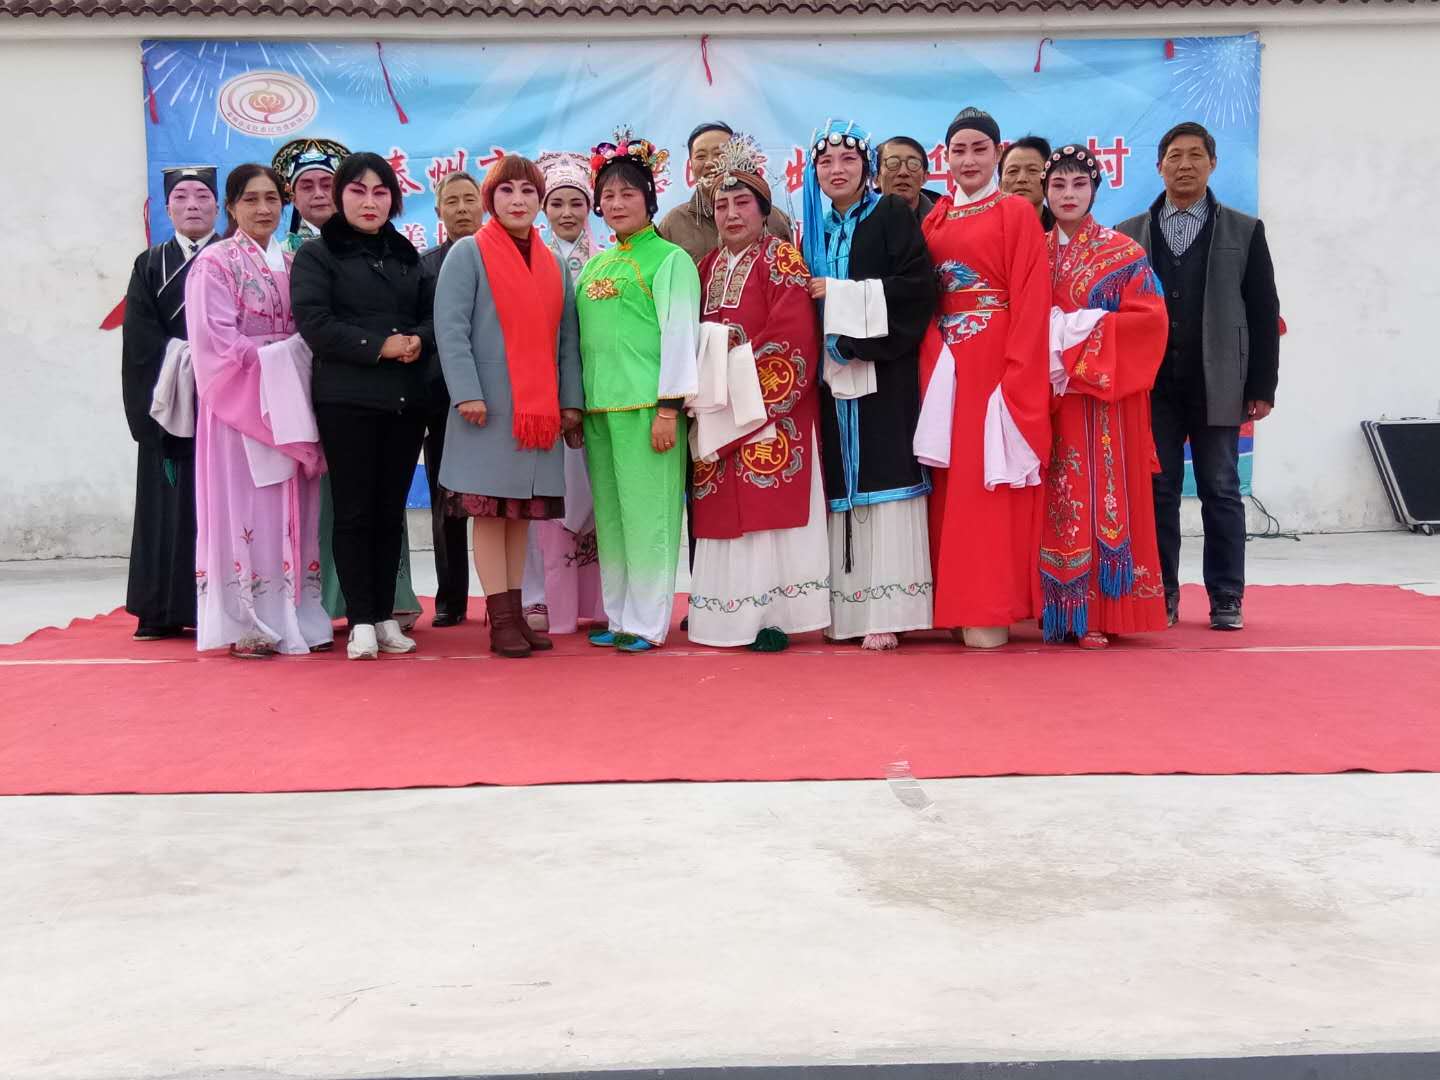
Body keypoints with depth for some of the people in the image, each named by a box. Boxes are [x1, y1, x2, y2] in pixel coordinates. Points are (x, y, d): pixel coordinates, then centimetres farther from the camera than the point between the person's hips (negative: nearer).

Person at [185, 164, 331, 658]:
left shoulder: (291, 264, 14)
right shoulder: (214, 264, -4)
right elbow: (217, 343, -11)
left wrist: (297, 362, -4)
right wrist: (274, 356, -12)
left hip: (289, 399, 5)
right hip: (242, 400, -5)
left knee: (293, 513, 5)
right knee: (247, 512, -4)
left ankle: (297, 617, 11)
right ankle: (248, 626, 1)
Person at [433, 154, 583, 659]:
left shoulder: (553, 265, 15)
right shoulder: (468, 254, -1)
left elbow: (566, 338, 14)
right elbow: (450, 328, -9)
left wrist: (571, 401, 6)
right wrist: (467, 392, -18)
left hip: (540, 410, 5)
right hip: (490, 408, -5)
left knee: (523, 509, 8)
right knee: (490, 507, -3)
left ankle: (516, 615, 13)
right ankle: (501, 621, 0)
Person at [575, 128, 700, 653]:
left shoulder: (669, 259, -2)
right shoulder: (594, 266, 17)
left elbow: (679, 332, -8)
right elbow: (582, 337, 18)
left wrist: (669, 408, -14)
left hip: (646, 404, -6)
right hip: (598, 406, 7)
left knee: (647, 511, -4)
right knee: (609, 515, 9)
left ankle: (647, 622, 2)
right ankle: (619, 617, 17)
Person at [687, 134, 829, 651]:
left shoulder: (780, 259, -2)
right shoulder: (709, 267, 17)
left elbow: (793, 336, -12)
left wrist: (739, 359, -14)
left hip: (770, 412, -6)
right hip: (717, 412, 6)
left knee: (769, 508, -8)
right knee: (724, 510, 5)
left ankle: (771, 613, -4)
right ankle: (728, 613, 11)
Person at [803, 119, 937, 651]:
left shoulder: (893, 216, 2)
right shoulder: (813, 228, 17)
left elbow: (917, 286, -11)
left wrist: (840, 294, -11)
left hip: (882, 374, -5)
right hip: (831, 375, 5)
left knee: (882, 484, -9)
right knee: (842, 484, 2)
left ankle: (887, 611, -8)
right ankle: (845, 609, 5)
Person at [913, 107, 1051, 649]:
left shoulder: (1015, 213, -2)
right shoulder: (935, 219, 14)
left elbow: (1031, 299, -8)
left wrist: (1017, 376, -16)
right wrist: (931, 356, -3)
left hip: (994, 362, -5)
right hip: (942, 363, 5)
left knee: (989, 483, -4)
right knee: (950, 481, 7)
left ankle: (991, 611, 1)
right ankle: (956, 604, 14)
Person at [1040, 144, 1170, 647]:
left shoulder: (1122, 252, 2)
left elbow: (1150, 317, -7)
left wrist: (1083, 333, -13)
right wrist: (1047, 345, -8)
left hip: (1103, 393, -3)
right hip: (1049, 390, 3)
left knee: (1102, 496, -4)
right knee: (1058, 499, 2)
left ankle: (1100, 611, -1)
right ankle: (1060, 609, 7)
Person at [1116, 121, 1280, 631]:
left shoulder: (1244, 231, 7)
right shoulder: (1129, 234, 9)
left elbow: (1263, 314, 4)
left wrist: (1262, 387, -2)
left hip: (1218, 388, -1)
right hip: (1152, 388, 1)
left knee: (1221, 492, 3)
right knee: (1158, 492, 4)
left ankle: (1226, 599, 9)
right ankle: (1161, 596, 11)